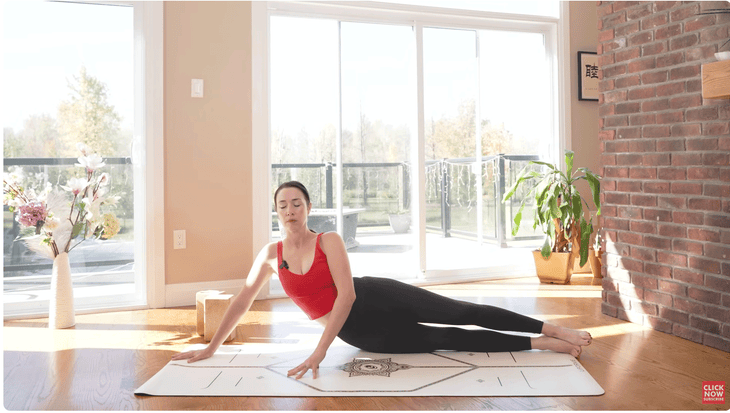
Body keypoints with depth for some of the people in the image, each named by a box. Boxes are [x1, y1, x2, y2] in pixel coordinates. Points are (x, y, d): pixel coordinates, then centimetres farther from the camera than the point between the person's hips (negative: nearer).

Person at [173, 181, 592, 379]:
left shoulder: (330, 242, -11)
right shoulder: (271, 254, 1)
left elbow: (346, 294, -19)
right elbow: (244, 298, 7)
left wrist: (319, 352, -25)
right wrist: (211, 348, 6)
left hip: (374, 298, -2)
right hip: (355, 331, 2)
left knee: (461, 313, -16)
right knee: (447, 340, -5)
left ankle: (550, 329, -10)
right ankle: (539, 344, 0)